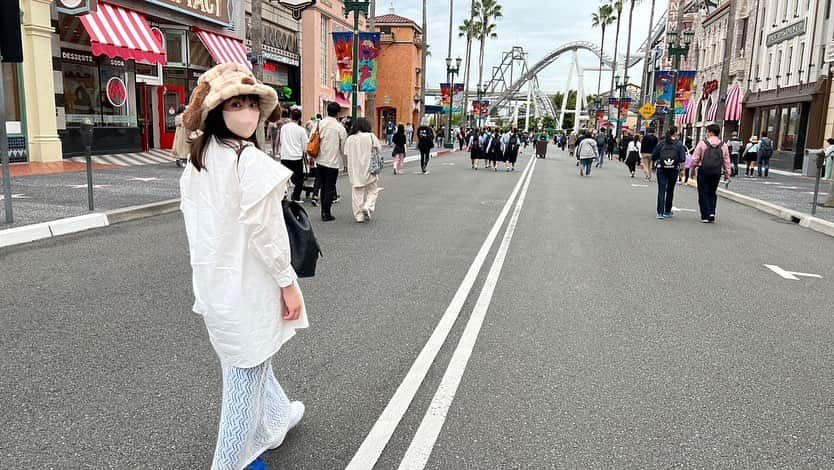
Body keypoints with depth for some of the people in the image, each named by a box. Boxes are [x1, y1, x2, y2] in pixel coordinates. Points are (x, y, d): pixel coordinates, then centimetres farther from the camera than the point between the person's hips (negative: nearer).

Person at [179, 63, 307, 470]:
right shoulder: (251, 161, -21)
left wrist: (208, 268, 19)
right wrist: (288, 283, -13)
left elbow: (194, 221, 10)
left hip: (212, 277, 9)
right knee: (246, 371, 7)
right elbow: (264, 231, -22)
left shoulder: (197, 159, 5)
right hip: (246, 281, -9)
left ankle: (275, 418, 48)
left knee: (249, 358, 26)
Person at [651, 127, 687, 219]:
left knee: (661, 191, -1)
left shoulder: (661, 143, 3)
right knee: (670, 191, 13)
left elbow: (654, 157, 4)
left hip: (661, 170, 0)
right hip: (673, 170, 0)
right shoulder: (679, 144, -1)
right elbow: (683, 159, -7)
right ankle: (667, 212, 23)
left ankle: (660, 212, -10)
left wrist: (654, 165, 18)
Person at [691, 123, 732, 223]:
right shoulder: (723, 145, 4)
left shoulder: (702, 143, -6)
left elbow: (695, 158, -5)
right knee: (712, 193, 17)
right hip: (716, 172, 3)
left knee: (703, 193, 5)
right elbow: (727, 162, 7)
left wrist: (693, 169, 10)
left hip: (703, 171, -3)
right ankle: (712, 213, 7)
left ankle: (705, 216, 2)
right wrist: (727, 174, 13)